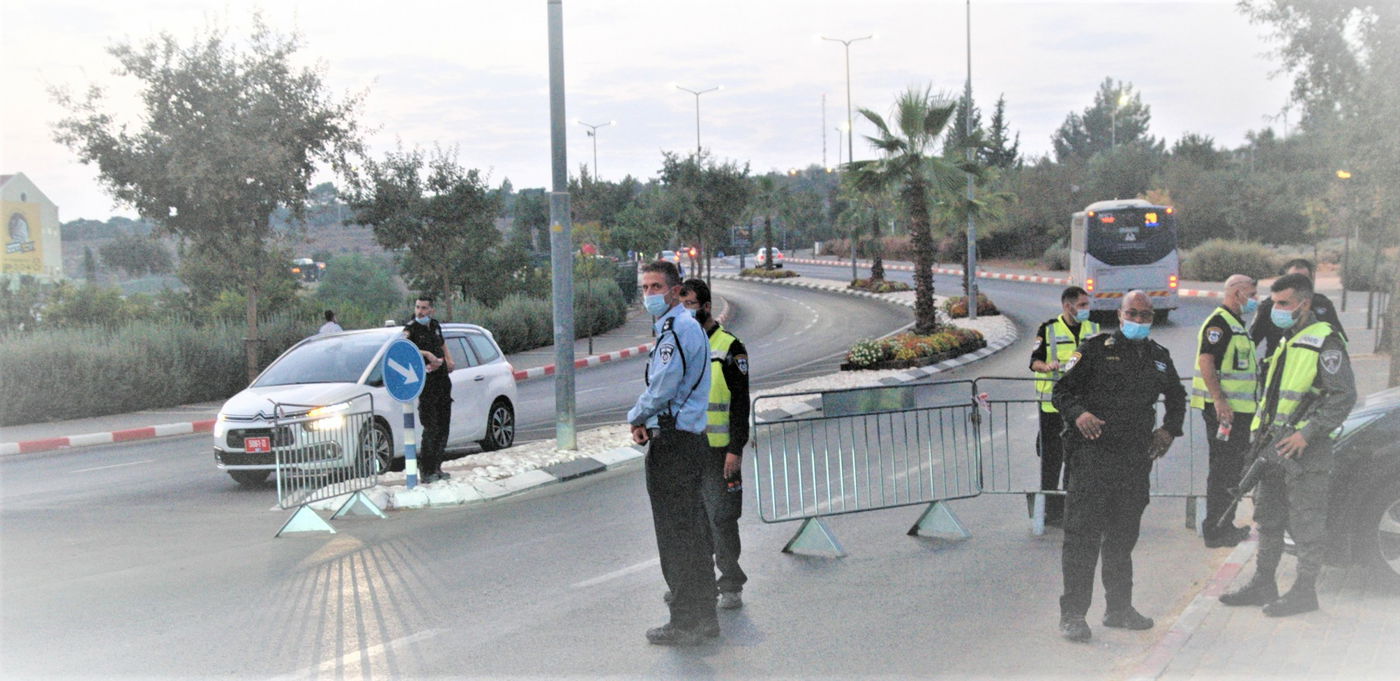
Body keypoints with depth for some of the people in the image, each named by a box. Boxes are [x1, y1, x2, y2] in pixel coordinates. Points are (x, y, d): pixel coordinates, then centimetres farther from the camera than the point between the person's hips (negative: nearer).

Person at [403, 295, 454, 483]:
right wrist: (426, 354, -32)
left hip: (443, 380, 7)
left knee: (443, 426, 10)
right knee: (431, 428, -9)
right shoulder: (411, 328, -8)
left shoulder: (435, 325, 13)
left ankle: (436, 468, 18)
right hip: (426, 383, -7)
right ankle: (426, 471, -3)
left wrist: (449, 361, 12)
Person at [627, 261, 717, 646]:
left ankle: (685, 624, 2)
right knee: (693, 531, 15)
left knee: (676, 534, -4)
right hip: (691, 439, 11)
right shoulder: (681, 327, 18)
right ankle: (704, 618, 23)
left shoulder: (677, 329, -16)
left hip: (672, 443, -11)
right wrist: (646, 422, 8)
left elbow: (661, 390, -19)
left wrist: (635, 417, -1)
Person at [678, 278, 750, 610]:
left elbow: (741, 404, -8)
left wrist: (735, 450, -15)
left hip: (718, 449, -5)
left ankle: (731, 586, 7)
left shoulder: (730, 348, -5)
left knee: (721, 519, -3)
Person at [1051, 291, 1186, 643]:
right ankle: (1072, 614, -5)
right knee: (1083, 534, -9)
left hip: (1137, 458, 6)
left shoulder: (1159, 357, 15)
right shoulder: (1095, 350, -1)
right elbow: (1062, 390, -2)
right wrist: (1078, 414, -21)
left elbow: (1177, 397, 31)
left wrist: (1169, 429, 15)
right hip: (1093, 452, -5)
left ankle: (1119, 608, 25)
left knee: (1123, 536, 14)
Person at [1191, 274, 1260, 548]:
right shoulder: (1219, 323, -13)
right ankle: (1215, 531, -3)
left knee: (1234, 468, 16)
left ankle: (1225, 524, 26)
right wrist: (1220, 400, -28)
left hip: (1239, 409, 11)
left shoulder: (1237, 324, 20)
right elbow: (1206, 361, -23)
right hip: (1223, 409, -11)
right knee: (1222, 470, -7)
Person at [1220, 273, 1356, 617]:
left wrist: (1307, 434, -21)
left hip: (1306, 447, -9)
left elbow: (1344, 396, -17)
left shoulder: (1325, 342, -12)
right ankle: (1263, 584, 25)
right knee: (1268, 518, 15)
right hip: (1275, 445, 9)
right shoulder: (1287, 340, 16)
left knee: (1307, 524, 0)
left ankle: (1305, 591, 8)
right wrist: (1263, 430, 17)